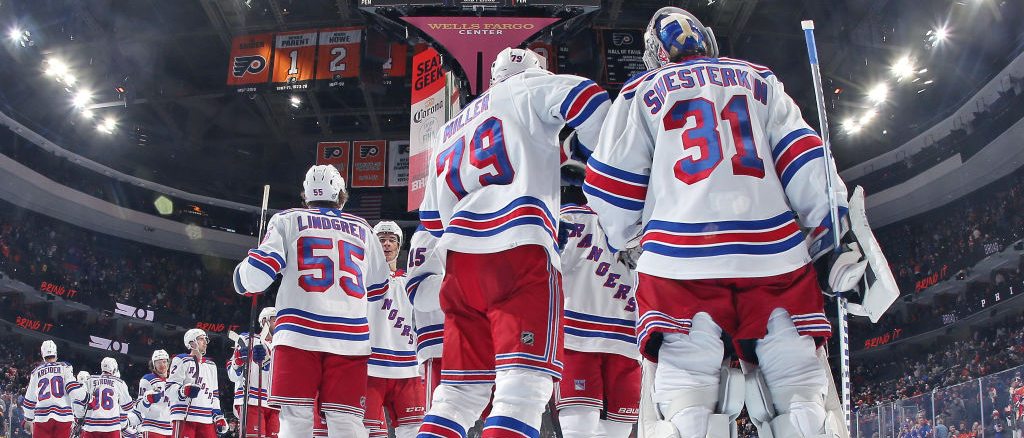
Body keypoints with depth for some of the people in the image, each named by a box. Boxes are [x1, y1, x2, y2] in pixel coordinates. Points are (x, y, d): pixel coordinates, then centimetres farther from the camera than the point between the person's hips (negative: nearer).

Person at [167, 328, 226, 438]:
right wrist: (184, 391, -28)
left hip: (206, 419, 6)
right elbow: (169, 388, -8)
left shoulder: (211, 365, 24)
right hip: (184, 417, -6)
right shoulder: (181, 360, 1)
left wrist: (219, 416, 16)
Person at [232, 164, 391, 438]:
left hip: (299, 332, -1)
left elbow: (259, 272, 4)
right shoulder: (362, 229, 20)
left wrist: (243, 277, 26)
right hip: (350, 336, 2)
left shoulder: (288, 220, 13)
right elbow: (378, 288, 25)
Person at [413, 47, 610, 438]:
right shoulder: (528, 89, 15)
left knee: (460, 392, 11)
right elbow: (589, 101, -4)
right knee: (523, 389, -13)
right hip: (519, 247, -7)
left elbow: (432, 219, 29)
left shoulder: (447, 131, 32)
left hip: (460, 258, 7)